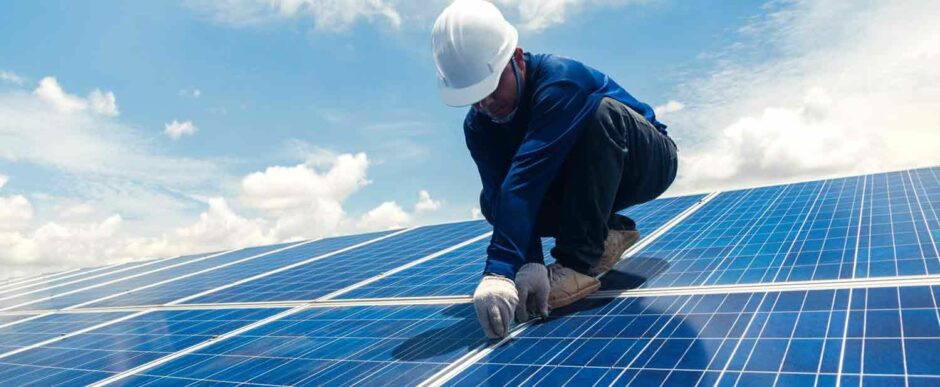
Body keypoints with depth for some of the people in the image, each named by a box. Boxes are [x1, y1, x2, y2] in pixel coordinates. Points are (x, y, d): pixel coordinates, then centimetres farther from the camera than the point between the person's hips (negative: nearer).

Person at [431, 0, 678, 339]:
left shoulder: (561, 80, -34)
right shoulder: (477, 126, -14)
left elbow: (525, 181, -46)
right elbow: (504, 192, -27)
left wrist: (499, 270, -52)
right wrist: (529, 264, -43)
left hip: (648, 162, -5)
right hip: (587, 182, 6)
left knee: (602, 110, -37)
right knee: (492, 201, -17)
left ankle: (580, 264, -33)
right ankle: (605, 235, -1)